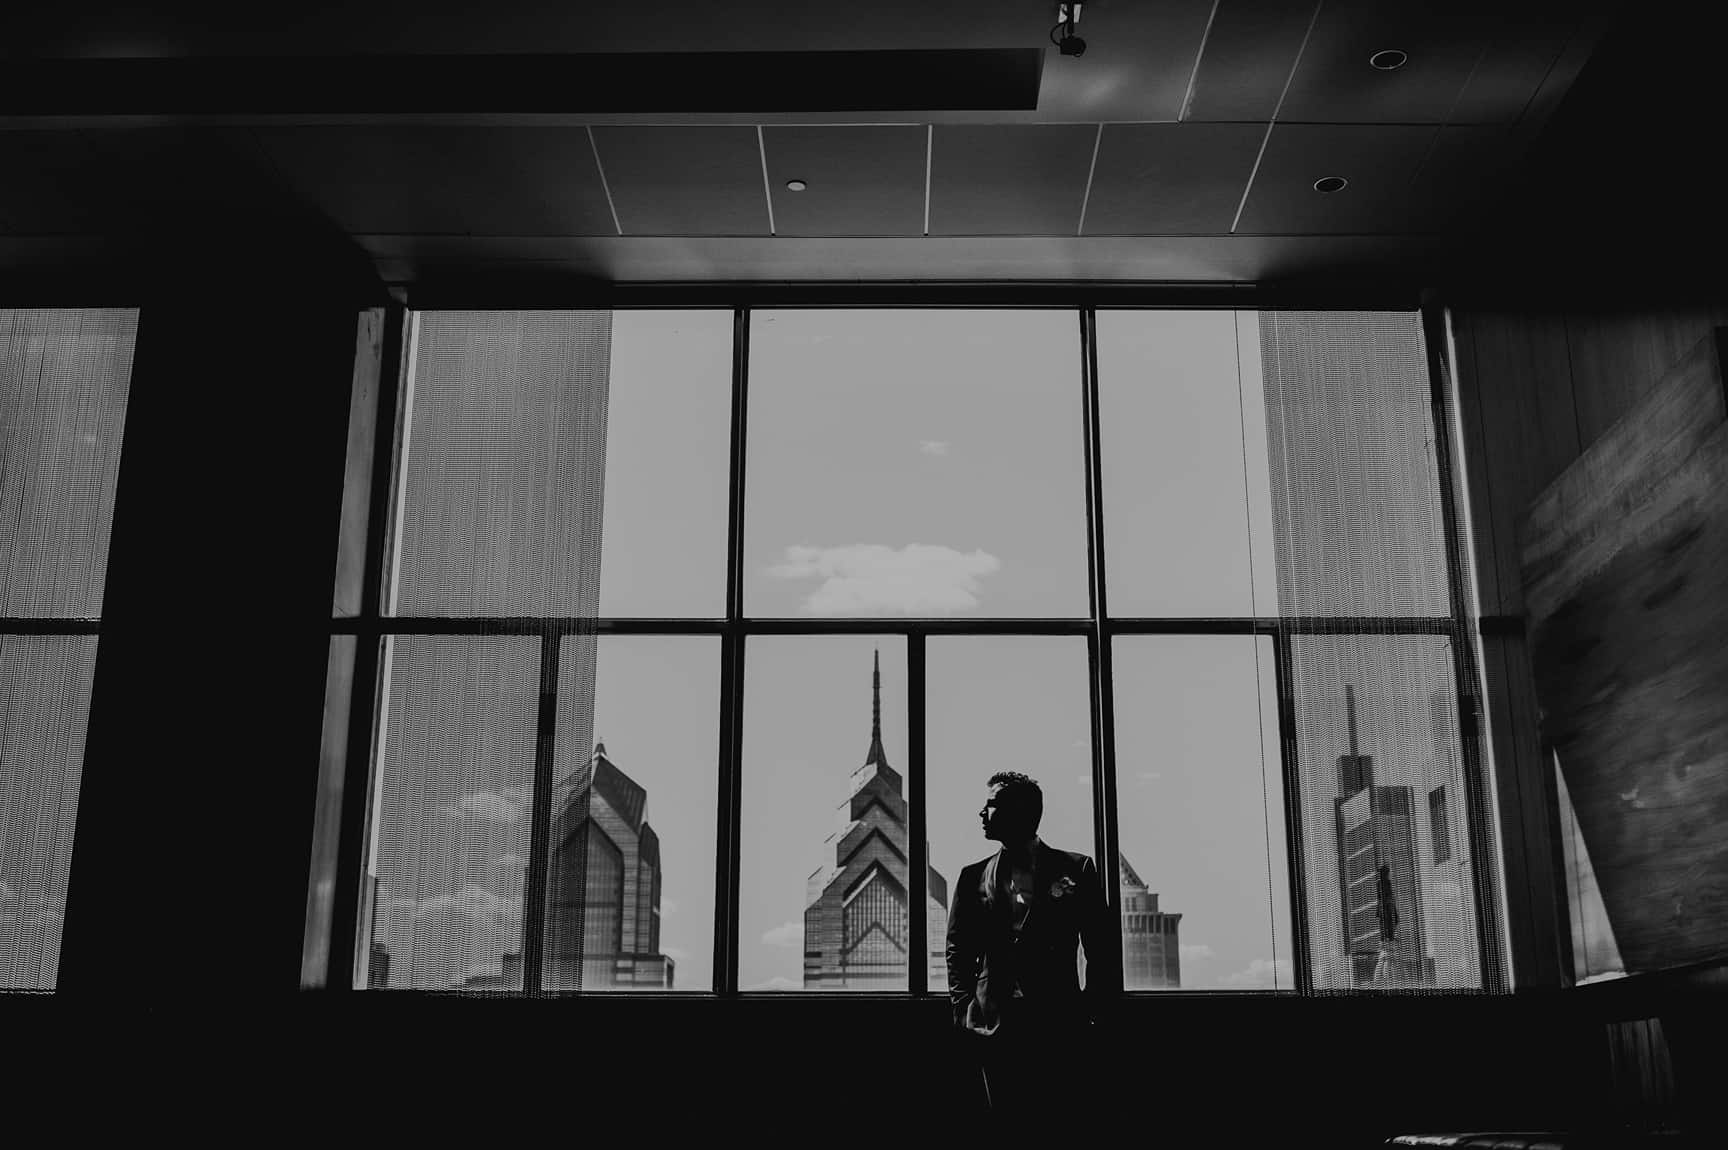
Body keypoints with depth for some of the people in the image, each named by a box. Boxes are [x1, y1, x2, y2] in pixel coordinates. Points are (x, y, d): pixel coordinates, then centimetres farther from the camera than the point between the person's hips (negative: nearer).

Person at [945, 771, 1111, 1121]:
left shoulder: (1076, 869, 5)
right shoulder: (973, 877, 12)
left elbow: (1100, 949, 5)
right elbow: (958, 949, 14)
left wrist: (1090, 1010, -2)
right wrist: (962, 1004, 2)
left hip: (1058, 1022, -2)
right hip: (994, 1023, 2)